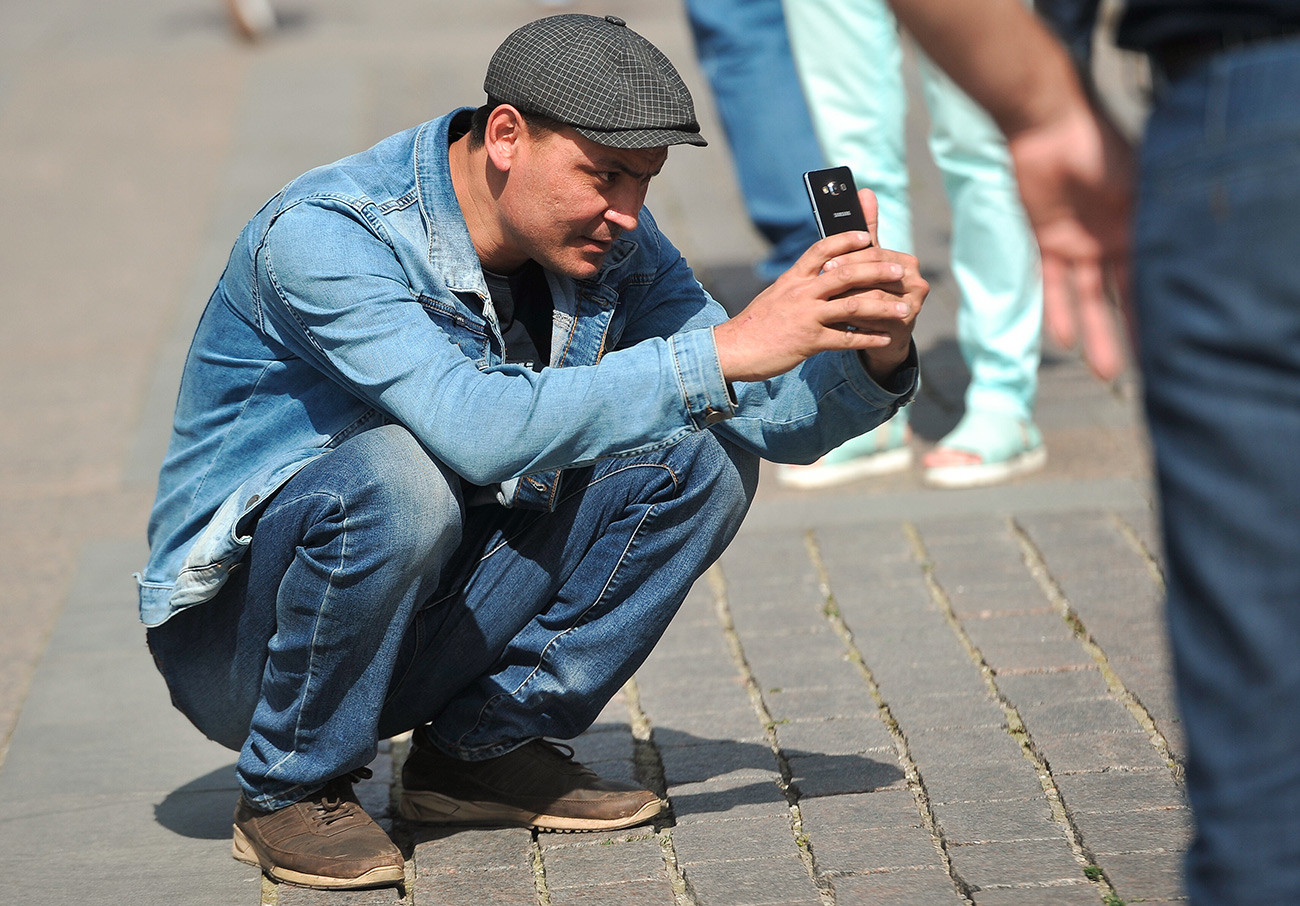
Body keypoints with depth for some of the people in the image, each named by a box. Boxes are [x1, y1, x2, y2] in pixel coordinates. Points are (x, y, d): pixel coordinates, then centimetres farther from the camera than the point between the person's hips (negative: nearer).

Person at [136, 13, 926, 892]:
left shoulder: (609, 245, -5)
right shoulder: (321, 235, -26)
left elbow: (777, 419, -6)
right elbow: (479, 430, -41)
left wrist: (874, 355, -28)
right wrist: (725, 350, -41)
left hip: (424, 633, 6)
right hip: (239, 638, -6)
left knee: (702, 455, -7)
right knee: (390, 476, -37)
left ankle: (481, 749, 1)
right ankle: (291, 788, -13)